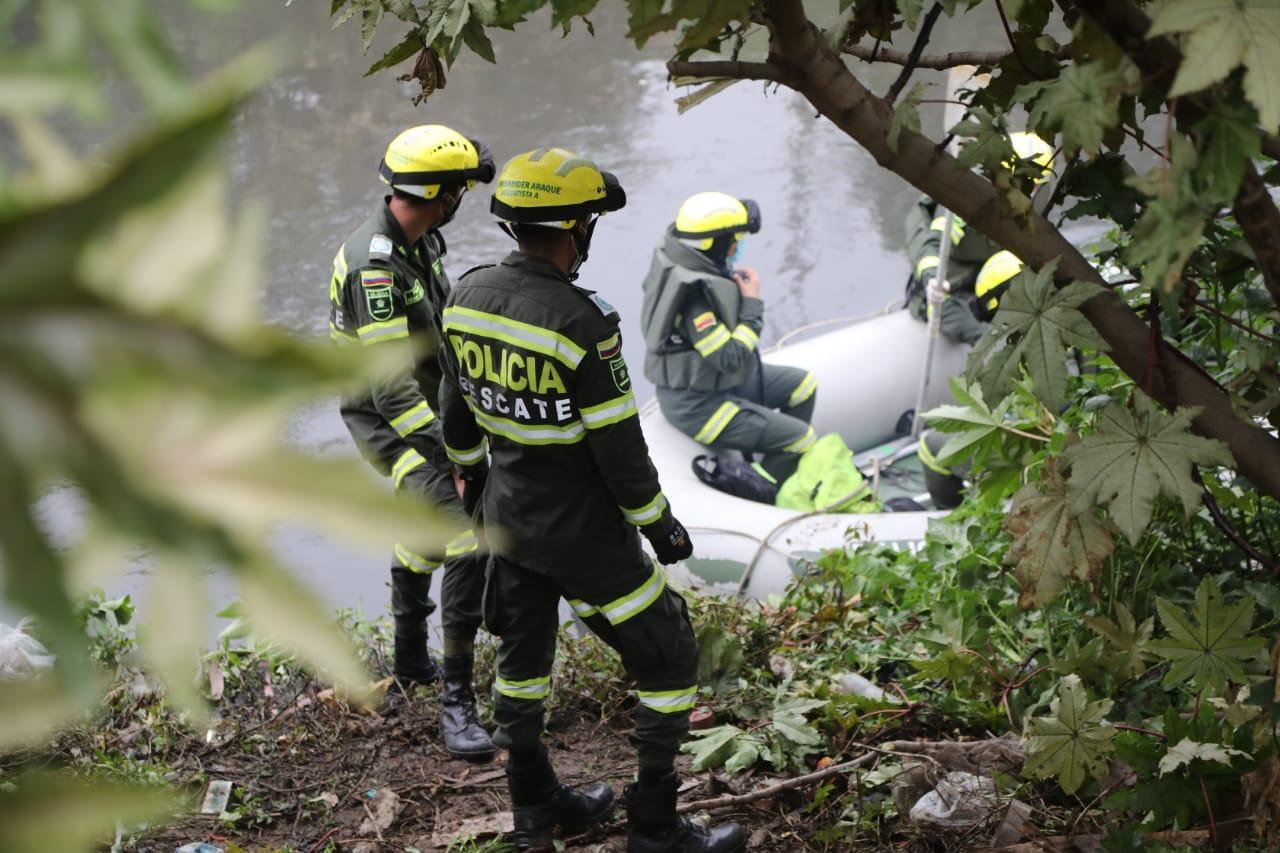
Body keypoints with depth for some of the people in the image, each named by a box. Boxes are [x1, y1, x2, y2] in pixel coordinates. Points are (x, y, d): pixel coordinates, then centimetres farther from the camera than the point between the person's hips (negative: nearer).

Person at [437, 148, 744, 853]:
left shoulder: (468, 296, -6)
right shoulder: (583, 324, -27)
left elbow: (455, 408, 9)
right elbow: (619, 449, -21)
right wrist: (660, 525, -6)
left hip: (509, 521, 7)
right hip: (584, 536, -7)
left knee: (523, 654, 23)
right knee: (668, 660, 8)